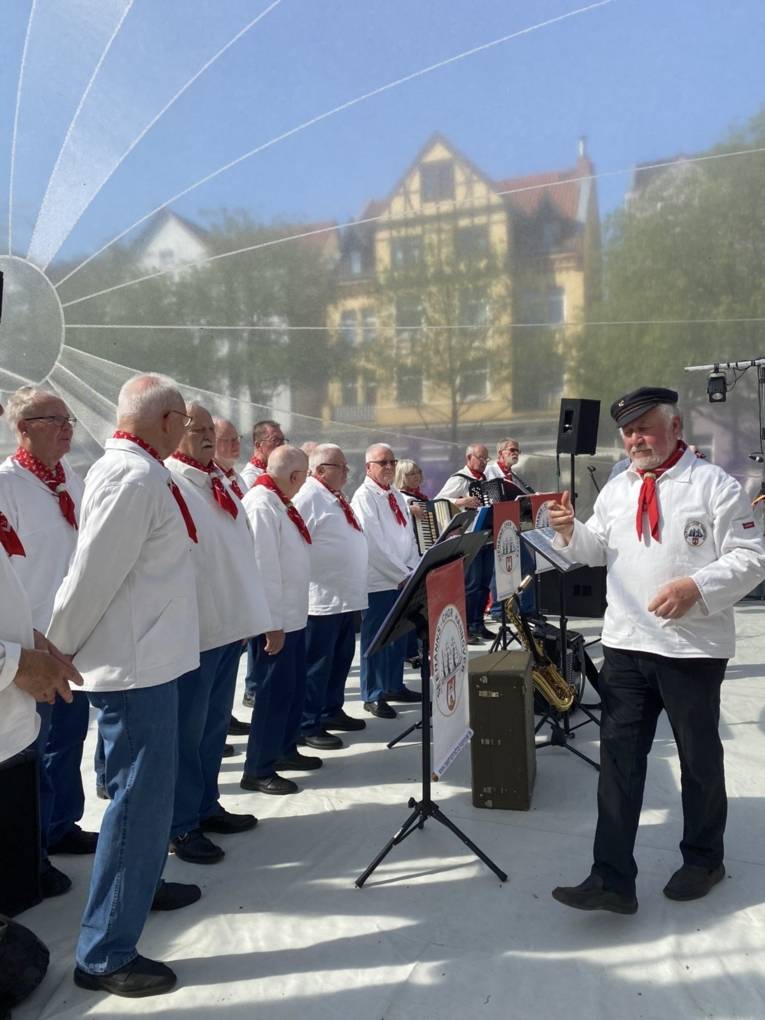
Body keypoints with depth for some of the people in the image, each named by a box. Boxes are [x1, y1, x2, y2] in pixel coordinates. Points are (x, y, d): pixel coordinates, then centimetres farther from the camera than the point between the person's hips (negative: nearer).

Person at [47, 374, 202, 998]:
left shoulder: (135, 472, 10)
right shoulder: (135, 479, -21)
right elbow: (92, 575, -22)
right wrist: (56, 649, -9)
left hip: (147, 658, 10)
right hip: (135, 664, -10)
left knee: (151, 785, 25)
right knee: (140, 797, -2)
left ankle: (140, 883, 46)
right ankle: (105, 954, 12)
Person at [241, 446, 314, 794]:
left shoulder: (278, 502, 9)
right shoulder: (261, 505, -21)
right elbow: (263, 567, -25)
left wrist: (287, 616, 16)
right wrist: (273, 623, -23)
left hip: (292, 614, 10)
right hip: (277, 619, -10)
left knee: (294, 686, 19)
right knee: (274, 690, 0)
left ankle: (285, 749, 35)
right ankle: (258, 770, 12)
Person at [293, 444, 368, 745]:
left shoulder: (336, 498, 16)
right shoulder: (308, 498, -14)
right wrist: (304, 589, -19)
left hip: (346, 596, 10)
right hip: (321, 598, -10)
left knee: (341, 658, 18)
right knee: (316, 664, -1)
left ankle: (331, 711, 32)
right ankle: (307, 726, 9)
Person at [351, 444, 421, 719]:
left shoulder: (396, 495, 14)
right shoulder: (364, 497, -11)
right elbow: (374, 545, -18)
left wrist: (415, 570, 2)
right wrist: (402, 575, -15)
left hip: (403, 579, 8)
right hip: (378, 580, -8)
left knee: (399, 635, 16)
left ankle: (394, 686, 30)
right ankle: (373, 695, 12)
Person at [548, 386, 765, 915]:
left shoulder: (714, 484, -6)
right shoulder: (616, 488, 11)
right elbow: (598, 549, 16)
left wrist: (697, 587, -25)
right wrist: (572, 531, -5)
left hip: (693, 647, -4)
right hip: (626, 643, 5)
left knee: (699, 758, 14)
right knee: (618, 758, 3)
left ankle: (703, 861, 36)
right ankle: (612, 878, 10)